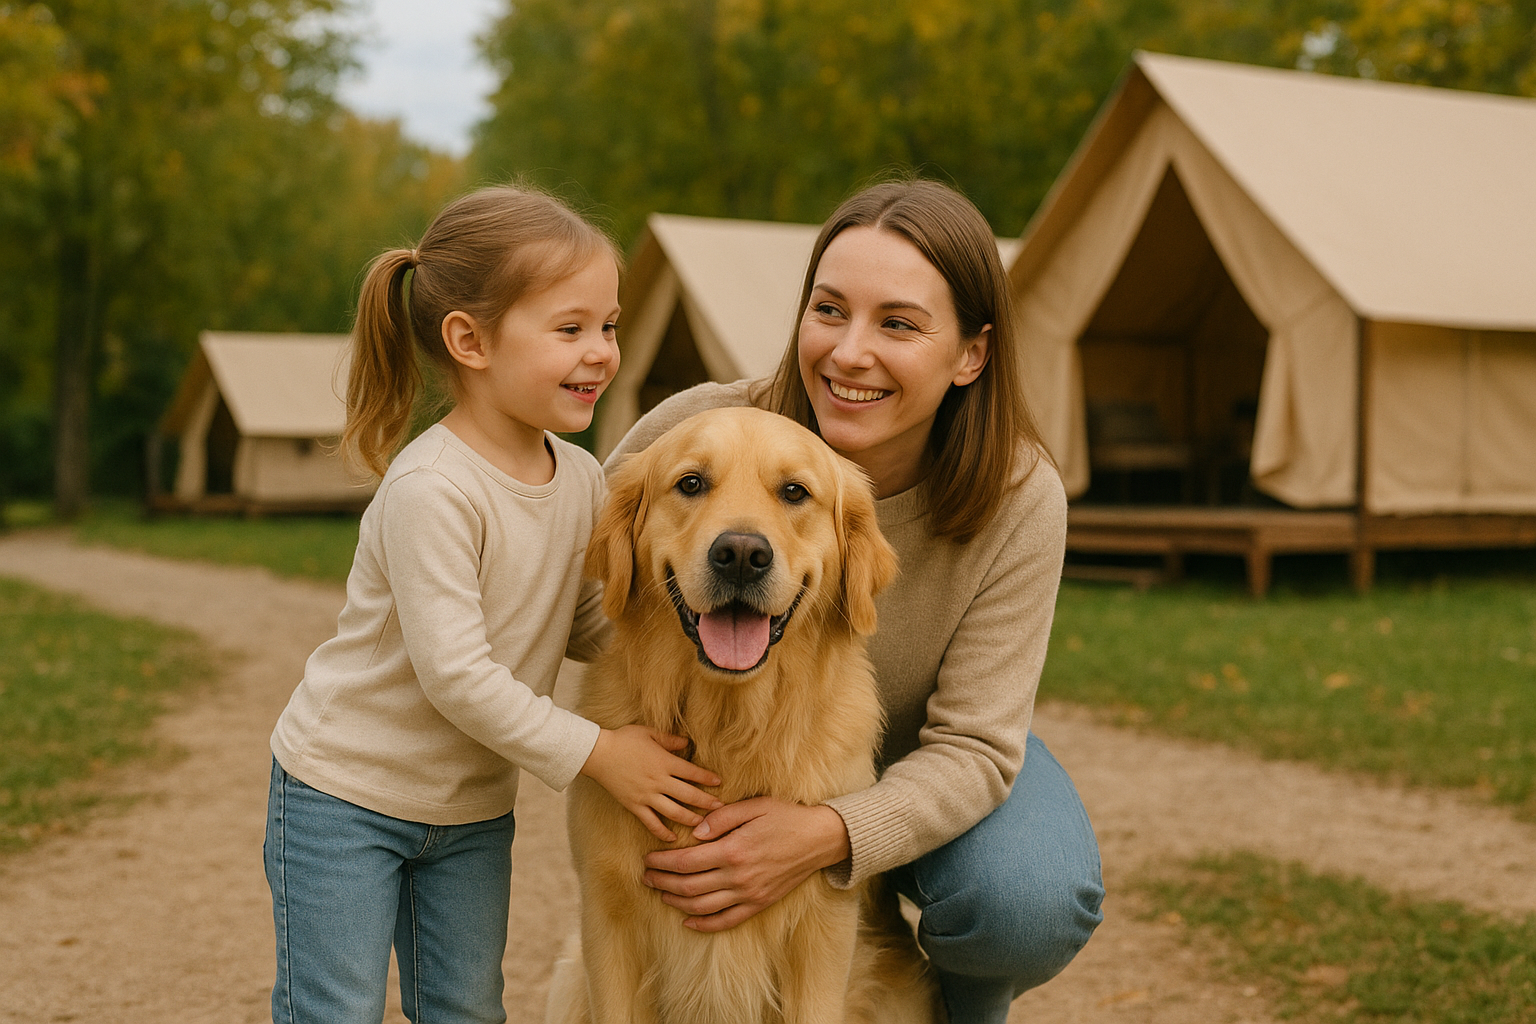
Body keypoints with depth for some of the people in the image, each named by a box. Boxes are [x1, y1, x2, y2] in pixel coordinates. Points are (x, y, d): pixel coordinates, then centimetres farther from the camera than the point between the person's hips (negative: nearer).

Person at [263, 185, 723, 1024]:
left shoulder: (581, 481, -4)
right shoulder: (432, 489, -27)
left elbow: (586, 625, 5)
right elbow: (455, 673, -29)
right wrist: (597, 754, -25)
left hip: (474, 806, 7)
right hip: (345, 789, -6)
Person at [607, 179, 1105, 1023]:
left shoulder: (1018, 500, -26)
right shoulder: (694, 434, -27)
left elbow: (972, 745, -25)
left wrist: (826, 837, -43)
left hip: (922, 761, -1)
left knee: (1031, 906, -30)